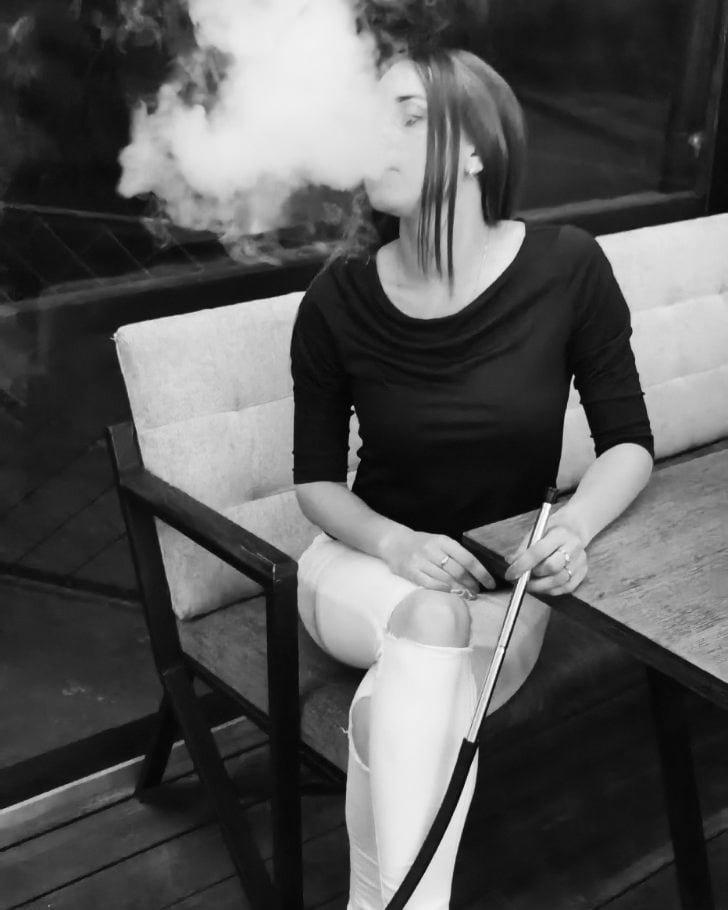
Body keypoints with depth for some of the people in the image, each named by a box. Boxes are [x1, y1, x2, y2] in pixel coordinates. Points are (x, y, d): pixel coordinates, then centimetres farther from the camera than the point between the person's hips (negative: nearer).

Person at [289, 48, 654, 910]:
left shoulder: (566, 268, -12)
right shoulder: (339, 297, -10)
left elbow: (630, 442, -2)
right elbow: (316, 480, 0)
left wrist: (575, 524, -23)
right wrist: (396, 545, -21)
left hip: (504, 579, 0)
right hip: (368, 563, 0)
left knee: (408, 694, -32)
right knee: (435, 625, -35)